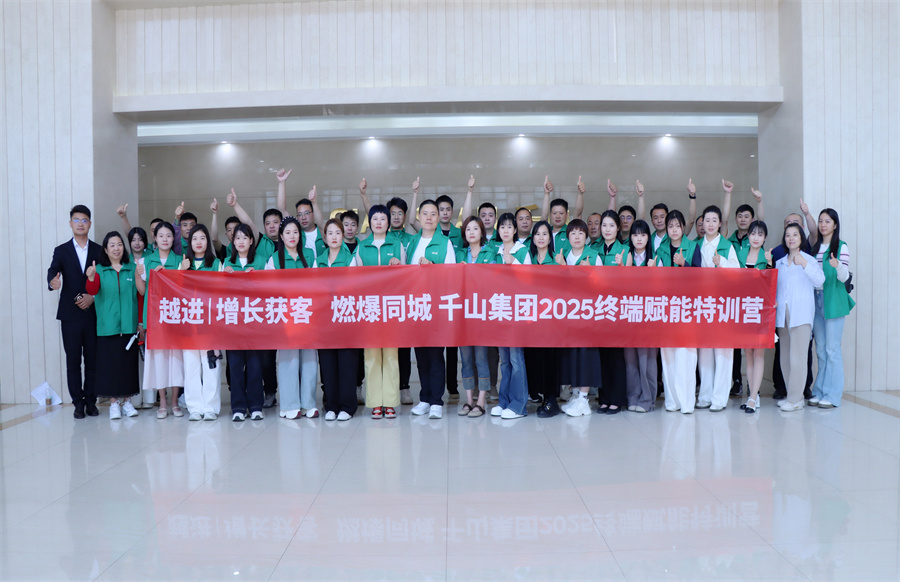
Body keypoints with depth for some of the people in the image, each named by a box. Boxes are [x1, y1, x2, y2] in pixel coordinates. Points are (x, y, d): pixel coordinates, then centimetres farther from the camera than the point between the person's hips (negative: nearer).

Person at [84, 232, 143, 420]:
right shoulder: (100, 270, 5)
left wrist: (138, 274, -14)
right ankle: (113, 403, 8)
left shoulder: (132, 268, 9)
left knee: (129, 362, 4)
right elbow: (92, 290, -10)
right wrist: (91, 277, -29)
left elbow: (142, 292, 1)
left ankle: (127, 401, 14)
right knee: (109, 363, -1)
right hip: (107, 325, -1)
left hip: (129, 325, 1)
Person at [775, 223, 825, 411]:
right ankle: (792, 395, 14)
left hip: (801, 314, -5)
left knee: (797, 355, -10)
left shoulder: (809, 260, 3)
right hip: (782, 314, 5)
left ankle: (796, 399, -8)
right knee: (785, 357, 6)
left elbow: (820, 280, -15)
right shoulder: (779, 263, 18)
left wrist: (804, 264, -28)